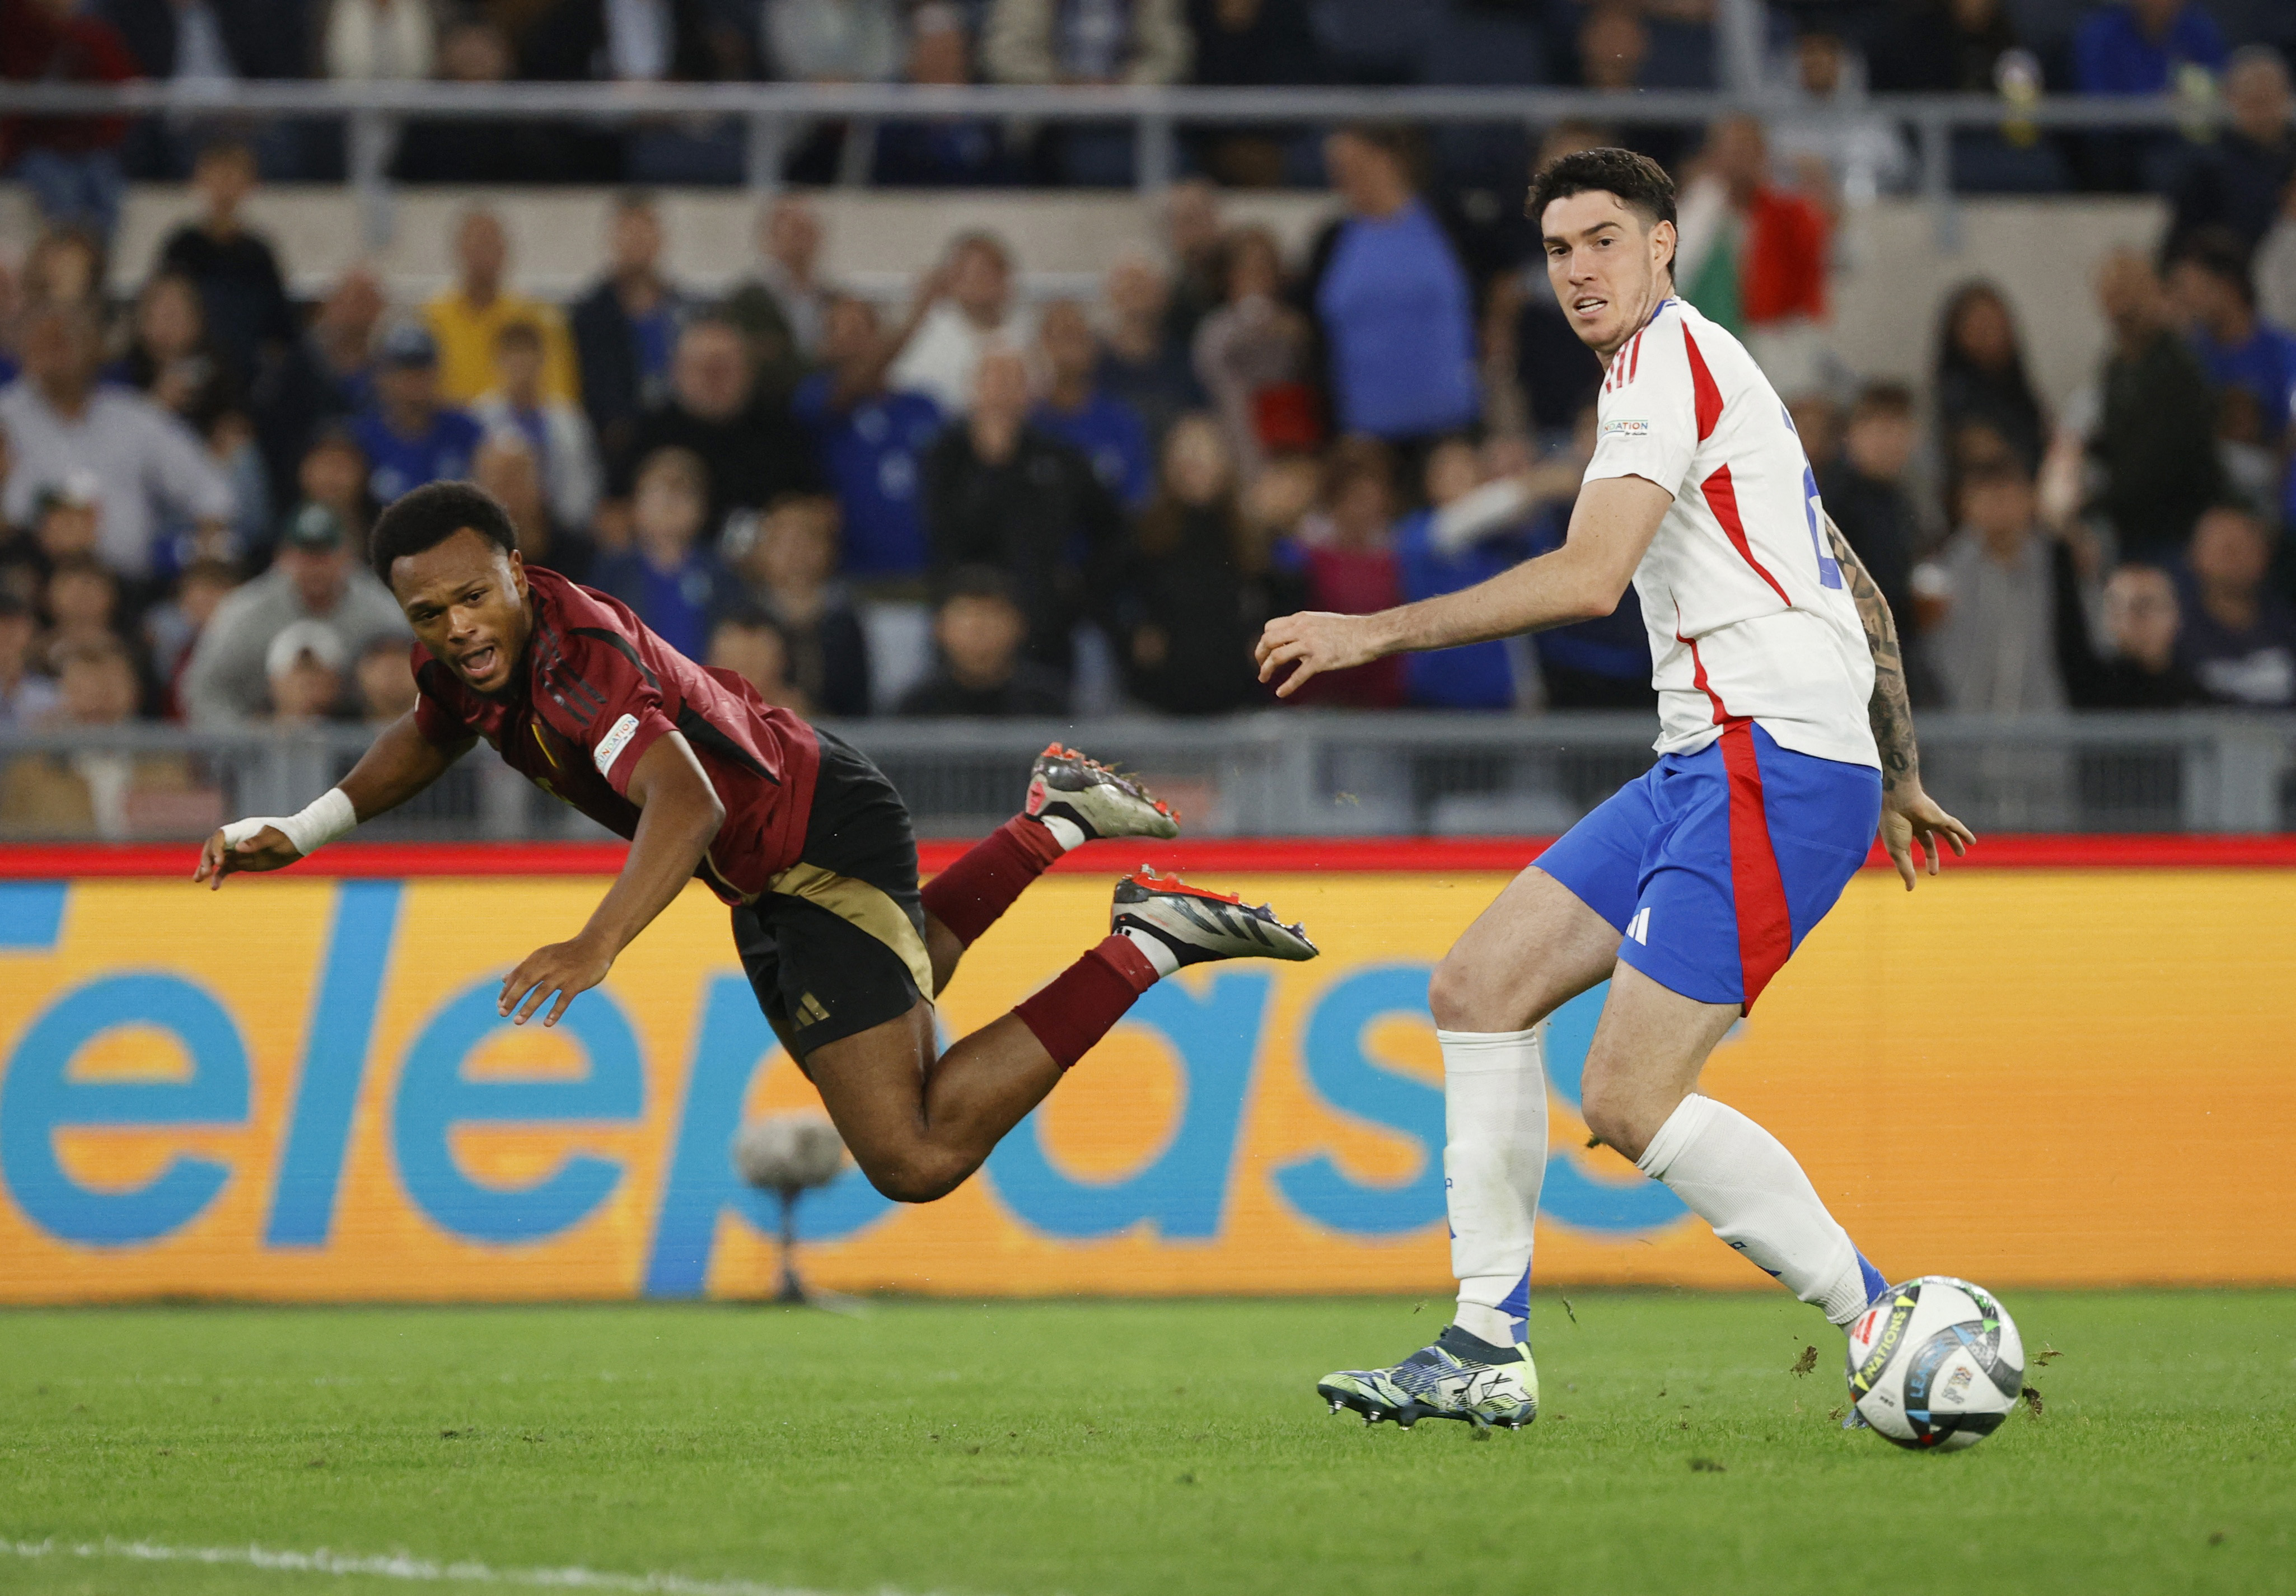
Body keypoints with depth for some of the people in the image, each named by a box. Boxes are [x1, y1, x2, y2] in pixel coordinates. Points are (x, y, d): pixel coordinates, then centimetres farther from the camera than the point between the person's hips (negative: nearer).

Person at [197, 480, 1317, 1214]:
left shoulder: (580, 655, -32)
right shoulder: (463, 656, -5)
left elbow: (686, 804, -48)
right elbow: (429, 737, 21)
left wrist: (596, 945, -62)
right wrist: (300, 832, 7)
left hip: (828, 845, -10)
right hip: (770, 879, 10)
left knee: (916, 1157, -18)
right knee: (860, 1036, 36)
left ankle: (1145, 946, -11)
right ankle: (1049, 823, 37)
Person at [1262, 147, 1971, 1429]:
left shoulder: (1672, 355, -7)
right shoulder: (1695, 369, 24)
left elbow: (1589, 579, -20)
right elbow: (1855, 589, 29)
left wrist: (1374, 633, -18)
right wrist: (1900, 779, 34)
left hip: (1777, 762, -10)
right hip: (1711, 762, 10)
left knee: (1632, 1100, -15)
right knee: (1479, 990, 7)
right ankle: (1491, 1351, 6)